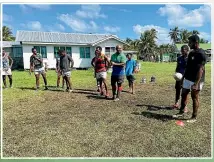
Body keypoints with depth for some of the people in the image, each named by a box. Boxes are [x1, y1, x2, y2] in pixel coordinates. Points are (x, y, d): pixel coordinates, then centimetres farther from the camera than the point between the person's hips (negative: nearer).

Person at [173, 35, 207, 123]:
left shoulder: (201, 54, -17)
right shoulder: (191, 53, 10)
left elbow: (200, 70, -22)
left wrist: (196, 83, -26)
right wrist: (184, 77, 17)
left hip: (195, 81, -8)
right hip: (187, 79, 8)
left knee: (194, 98, 3)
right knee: (183, 95, 12)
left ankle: (194, 117, 17)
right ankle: (181, 112, 27)